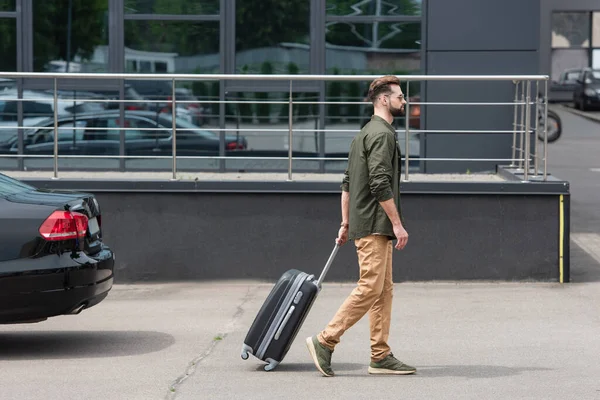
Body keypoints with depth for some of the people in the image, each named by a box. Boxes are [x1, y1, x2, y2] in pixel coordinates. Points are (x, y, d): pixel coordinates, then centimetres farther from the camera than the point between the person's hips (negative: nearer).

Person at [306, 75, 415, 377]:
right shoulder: (382, 134, -12)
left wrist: (345, 223, 23)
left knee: (383, 290, 8)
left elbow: (347, 183, 22)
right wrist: (398, 224, -18)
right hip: (375, 225, -10)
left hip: (363, 223, 10)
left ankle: (381, 357, 8)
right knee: (370, 288, -11)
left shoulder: (365, 134, 20)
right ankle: (324, 341, -10)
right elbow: (380, 184, -20)